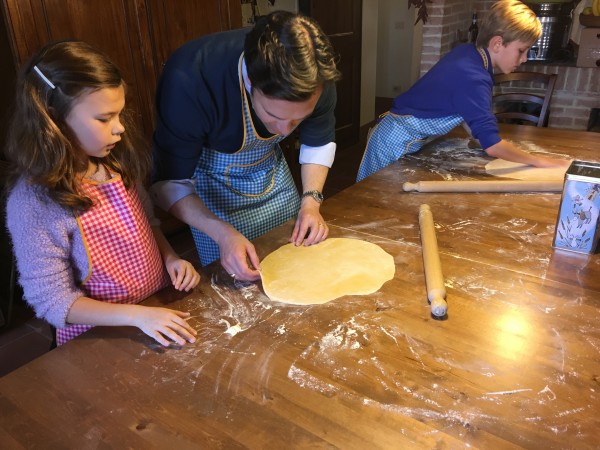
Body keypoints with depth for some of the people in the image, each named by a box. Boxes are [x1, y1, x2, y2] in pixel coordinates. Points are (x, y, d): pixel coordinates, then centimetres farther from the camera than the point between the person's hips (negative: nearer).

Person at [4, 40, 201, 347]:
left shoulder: (118, 163, -3)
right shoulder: (32, 202, -19)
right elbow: (53, 302, -15)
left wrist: (170, 257, -4)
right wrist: (136, 315, -25)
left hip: (162, 306, 5)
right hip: (102, 337, -4)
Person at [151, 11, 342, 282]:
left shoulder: (315, 75, -26)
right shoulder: (188, 82, -38)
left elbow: (319, 142, -6)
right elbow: (169, 183, -27)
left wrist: (311, 200, -21)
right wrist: (223, 234, -41)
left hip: (271, 172, 4)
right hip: (209, 181, -3)